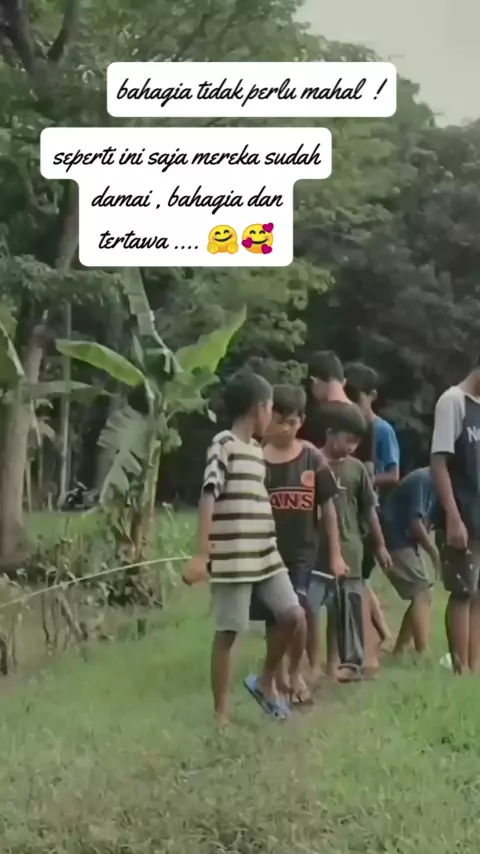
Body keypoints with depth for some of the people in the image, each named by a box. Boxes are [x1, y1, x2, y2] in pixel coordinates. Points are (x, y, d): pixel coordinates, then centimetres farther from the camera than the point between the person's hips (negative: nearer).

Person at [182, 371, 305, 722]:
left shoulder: (257, 450, 16)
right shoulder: (223, 444, -9)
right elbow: (208, 498, -16)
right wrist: (201, 554, -22)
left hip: (266, 555, 8)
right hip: (233, 559, -7)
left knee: (294, 616, 0)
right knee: (228, 633, -1)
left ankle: (266, 681, 21)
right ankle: (221, 713, 7)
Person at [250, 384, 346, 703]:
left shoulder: (312, 459, 0)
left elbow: (328, 508, 5)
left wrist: (336, 554, 4)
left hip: (303, 551, 0)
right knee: (274, 618, 7)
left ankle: (296, 672, 10)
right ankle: (279, 676, 24)